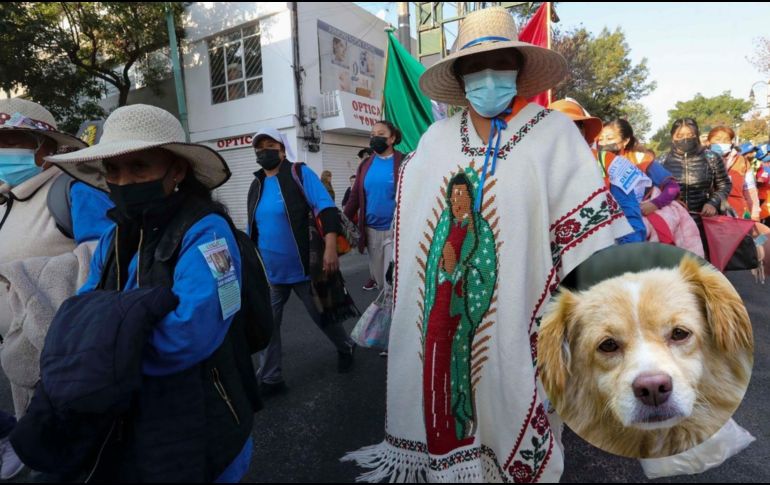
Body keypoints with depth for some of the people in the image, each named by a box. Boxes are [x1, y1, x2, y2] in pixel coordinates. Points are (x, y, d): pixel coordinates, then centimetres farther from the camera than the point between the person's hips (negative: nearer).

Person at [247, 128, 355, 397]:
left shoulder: (299, 173, -8)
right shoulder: (257, 186, 10)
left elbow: (326, 208, -17)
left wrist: (330, 248, -28)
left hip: (302, 268, -5)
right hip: (269, 272, 5)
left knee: (322, 316, 13)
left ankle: (345, 347, 41)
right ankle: (270, 379, 21)